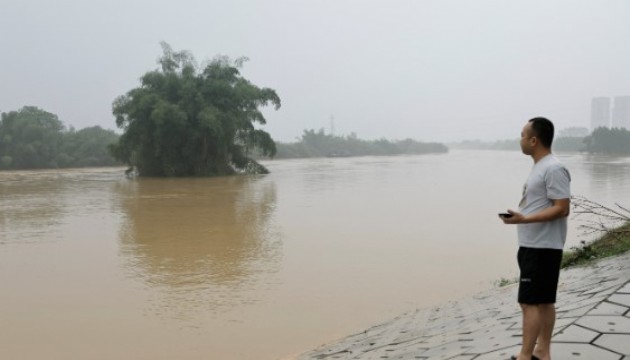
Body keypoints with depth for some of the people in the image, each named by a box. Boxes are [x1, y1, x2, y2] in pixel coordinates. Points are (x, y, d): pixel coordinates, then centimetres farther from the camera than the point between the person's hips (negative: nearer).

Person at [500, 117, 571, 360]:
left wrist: (523, 219, -26)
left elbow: (562, 209, -21)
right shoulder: (539, 167, 14)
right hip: (532, 246, 10)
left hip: (542, 248, -10)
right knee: (543, 301, 14)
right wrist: (519, 216, 12)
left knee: (530, 302, -6)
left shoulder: (554, 169, -17)